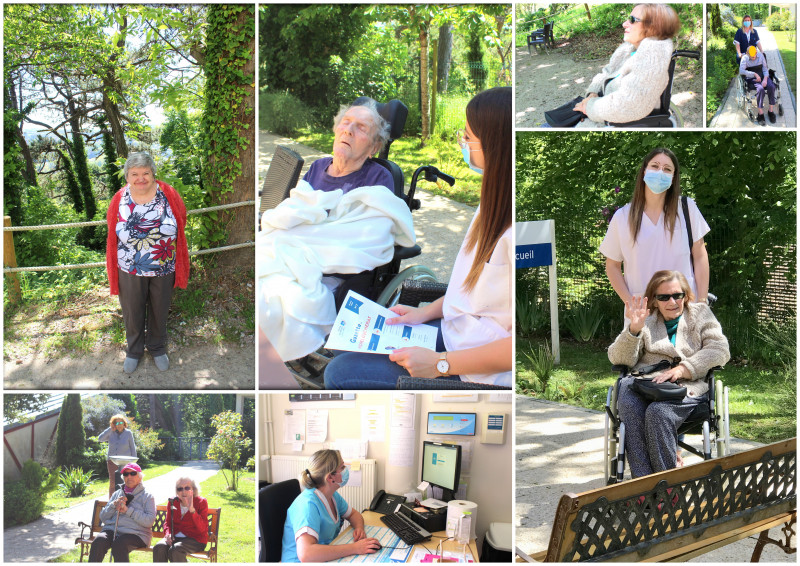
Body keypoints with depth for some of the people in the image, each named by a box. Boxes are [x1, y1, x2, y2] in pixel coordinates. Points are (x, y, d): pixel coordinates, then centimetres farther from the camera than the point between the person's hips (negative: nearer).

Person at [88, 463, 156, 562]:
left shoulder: (147, 496, 10)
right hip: (111, 530, 4)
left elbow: (150, 521, -6)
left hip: (136, 533, -4)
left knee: (119, 544, -35)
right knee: (99, 541, -29)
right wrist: (113, 505, 0)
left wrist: (128, 510, -10)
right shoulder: (117, 493, 24)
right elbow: (103, 518, 19)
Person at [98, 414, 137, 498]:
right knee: (112, 483, 3)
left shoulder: (128, 433, 2)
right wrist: (110, 429, -9)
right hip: (112, 461, 2)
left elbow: (133, 447, 6)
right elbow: (100, 438, -9)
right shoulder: (111, 433, 6)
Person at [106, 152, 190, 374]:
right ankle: (134, 350, 42)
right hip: (130, 271, 0)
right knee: (132, 313, 17)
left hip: (164, 270, 0)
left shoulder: (168, 194, -12)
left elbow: (180, 223, 1)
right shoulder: (120, 199, -9)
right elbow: (113, 236, 1)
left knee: (159, 311, 19)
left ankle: (157, 348, 44)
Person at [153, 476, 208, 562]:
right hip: (175, 537, 4)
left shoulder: (201, 502, -5)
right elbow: (168, 523, 16)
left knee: (175, 551, -35)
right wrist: (168, 534, -8)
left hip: (195, 539, -4)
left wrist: (192, 510, -25)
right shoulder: (172, 502, 9)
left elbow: (202, 529, -15)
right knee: (159, 548, -28)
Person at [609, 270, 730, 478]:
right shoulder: (645, 319, 20)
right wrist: (634, 329, -9)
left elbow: (719, 350, 4)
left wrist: (682, 369, -10)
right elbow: (619, 359, 9)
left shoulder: (700, 313, 19)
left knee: (658, 412, -35)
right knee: (629, 405, -34)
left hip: (685, 387, -1)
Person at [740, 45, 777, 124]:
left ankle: (771, 111, -17)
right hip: (751, 79, -3)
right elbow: (741, 71, -20)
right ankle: (760, 113, -27)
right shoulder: (745, 58, -6)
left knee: (771, 87, -28)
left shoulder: (761, 55, 3)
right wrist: (754, 74, -25)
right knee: (760, 89, -35)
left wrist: (765, 79, -15)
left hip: (762, 76, 3)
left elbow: (765, 69, 4)